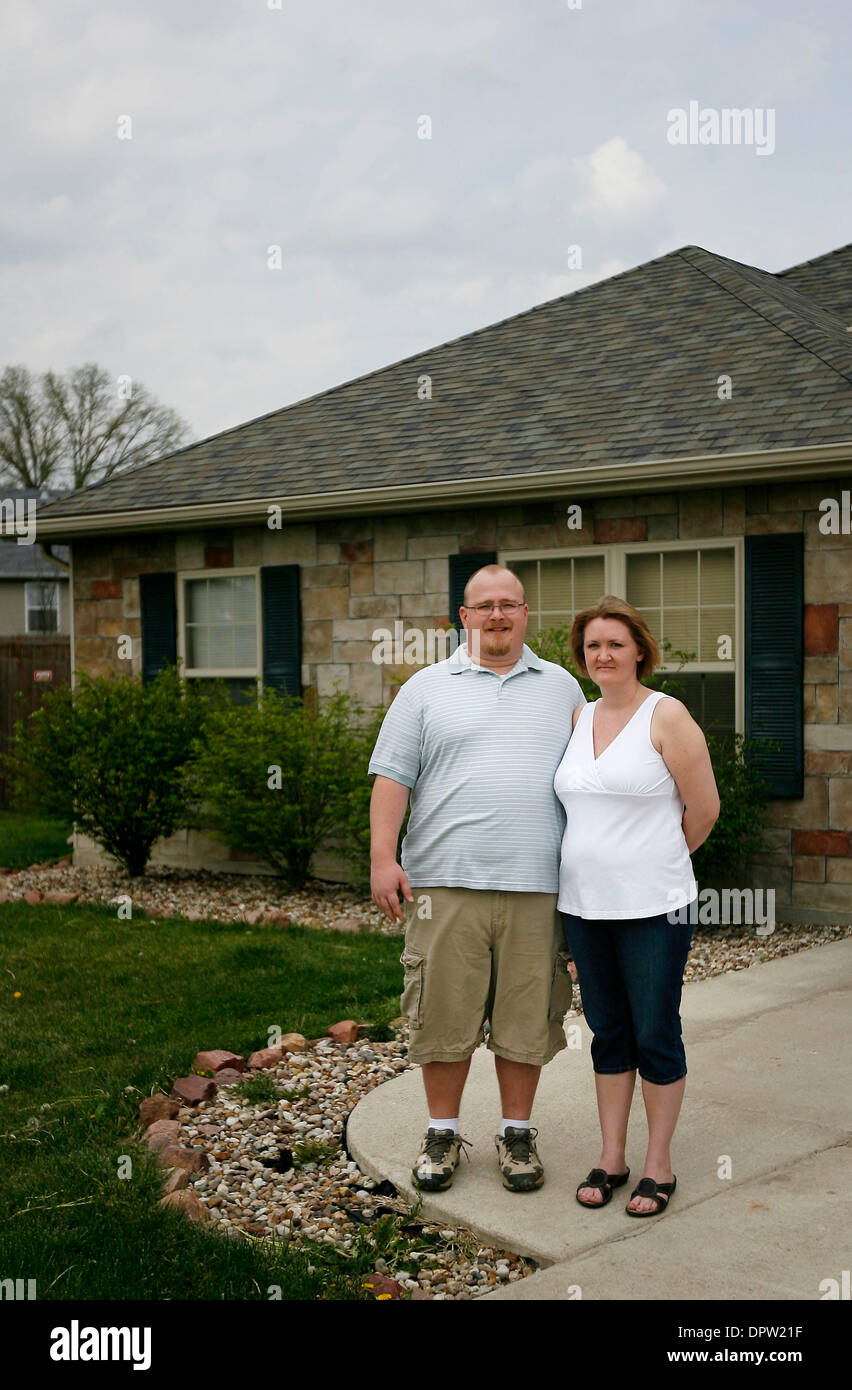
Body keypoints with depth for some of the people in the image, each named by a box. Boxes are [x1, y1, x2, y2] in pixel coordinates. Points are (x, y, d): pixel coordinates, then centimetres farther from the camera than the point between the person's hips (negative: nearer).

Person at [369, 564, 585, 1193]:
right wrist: (383, 856, -7)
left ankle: (517, 1131, 21)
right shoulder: (427, 688, 8)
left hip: (537, 884, 1)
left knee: (527, 1015, 6)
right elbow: (393, 776, 3)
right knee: (444, 1011, 3)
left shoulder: (562, 687, 14)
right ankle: (443, 1131, 18)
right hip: (445, 881, -1)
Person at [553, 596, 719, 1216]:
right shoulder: (578, 718, 9)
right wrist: (607, 861, 14)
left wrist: (660, 863, 8)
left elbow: (704, 808, -4)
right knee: (608, 1032, 13)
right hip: (585, 903, 5)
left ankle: (659, 1164, 16)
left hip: (653, 907, -5)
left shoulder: (667, 716, -8)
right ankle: (611, 1158, 24)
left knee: (655, 1034, 3)